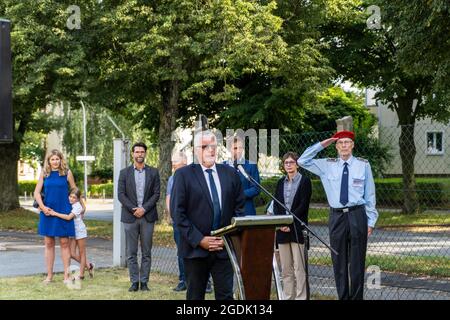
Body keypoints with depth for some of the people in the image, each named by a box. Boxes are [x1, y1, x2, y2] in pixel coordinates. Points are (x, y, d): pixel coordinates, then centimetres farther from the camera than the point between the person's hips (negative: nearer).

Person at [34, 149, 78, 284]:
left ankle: (67, 275, 5)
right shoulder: (44, 174, 5)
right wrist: (42, 207, -8)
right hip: (48, 212, 2)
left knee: (64, 243, -1)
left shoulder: (67, 173, 1)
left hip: (63, 212, -2)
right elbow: (37, 192, 5)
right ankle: (49, 275, 13)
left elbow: (75, 190, 9)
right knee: (48, 243, 6)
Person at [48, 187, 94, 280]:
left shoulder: (77, 206, -18)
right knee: (72, 254, 1)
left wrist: (55, 213, -33)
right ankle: (88, 265, 19)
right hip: (73, 231, 7)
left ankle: (81, 274, 11)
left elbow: (69, 217, -31)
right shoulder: (68, 205, 5)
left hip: (80, 231, -7)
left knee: (82, 253, 4)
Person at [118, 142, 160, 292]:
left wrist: (144, 208, -11)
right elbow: (121, 194, 0)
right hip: (130, 217, 0)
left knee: (146, 253, 3)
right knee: (131, 253, 1)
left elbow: (156, 194, 1)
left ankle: (144, 281, 7)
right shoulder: (124, 173, 6)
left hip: (147, 216, 0)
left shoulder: (153, 172, 7)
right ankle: (134, 282, 6)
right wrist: (133, 209, -11)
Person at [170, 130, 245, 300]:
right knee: (195, 296, 7)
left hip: (224, 247, 2)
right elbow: (177, 212, -6)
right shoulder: (183, 175, -1)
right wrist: (199, 240, -12)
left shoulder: (230, 173, 9)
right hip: (195, 248, -2)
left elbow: (239, 208, 10)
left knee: (226, 295, 0)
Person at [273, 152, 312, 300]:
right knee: (285, 269, 6)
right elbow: (276, 205, 10)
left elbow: (303, 206, -7)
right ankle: (288, 296, 11)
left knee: (299, 268, -6)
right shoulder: (281, 182, 16)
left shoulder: (304, 181, 0)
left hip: (297, 228, -5)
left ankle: (301, 297, -4)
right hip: (282, 229, 5)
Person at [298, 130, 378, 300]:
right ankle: (343, 297, 13)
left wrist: (371, 221, 2)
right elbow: (302, 161, 8)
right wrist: (322, 145, 2)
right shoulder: (327, 165, 8)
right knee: (339, 262, 5)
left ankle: (356, 297, 8)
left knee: (357, 261, 1)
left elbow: (370, 195, 5)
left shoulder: (363, 165, 4)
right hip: (337, 216, 2)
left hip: (357, 216, -2)